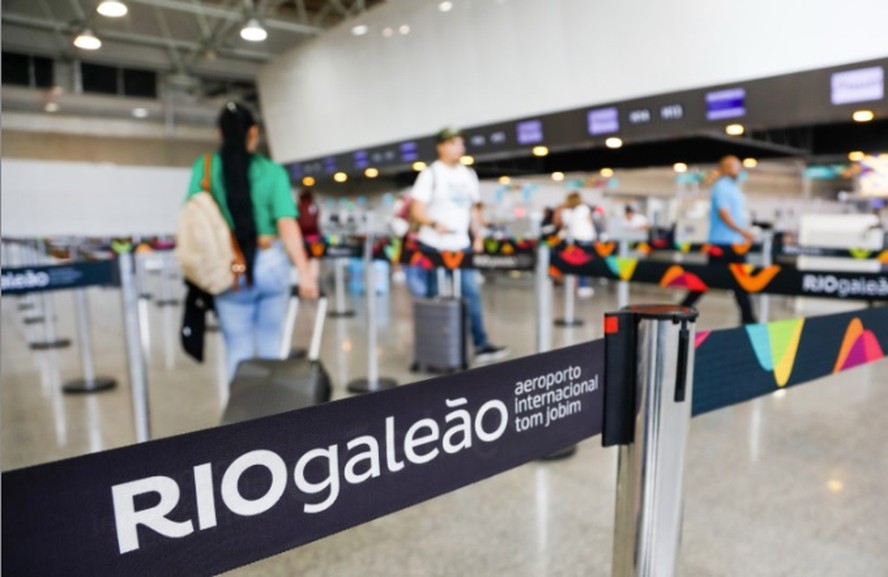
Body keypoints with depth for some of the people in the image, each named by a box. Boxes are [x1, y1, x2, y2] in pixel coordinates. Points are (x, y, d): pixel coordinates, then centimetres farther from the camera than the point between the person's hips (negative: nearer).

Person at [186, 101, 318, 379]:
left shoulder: (204, 167, 0)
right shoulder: (272, 171, -2)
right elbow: (287, 225, -11)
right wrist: (305, 272, -13)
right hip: (271, 264, 0)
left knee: (239, 352, 8)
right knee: (271, 347, 14)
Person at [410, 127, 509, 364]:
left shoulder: (469, 175, 12)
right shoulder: (430, 173, -5)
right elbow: (416, 211, -11)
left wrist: (478, 235, 6)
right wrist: (434, 224, -31)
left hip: (461, 245, 5)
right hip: (434, 246, -4)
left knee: (472, 293, 0)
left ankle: (481, 345, 5)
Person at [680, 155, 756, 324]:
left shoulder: (734, 188, 20)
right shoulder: (721, 187, -8)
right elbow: (722, 212, -18)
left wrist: (745, 233, 15)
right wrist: (741, 231, -21)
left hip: (736, 242, 9)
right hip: (722, 242, -9)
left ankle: (747, 318, 12)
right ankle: (683, 308, 4)